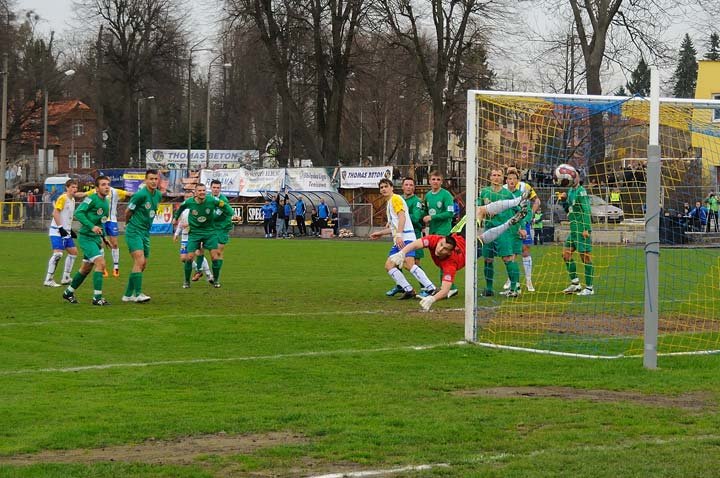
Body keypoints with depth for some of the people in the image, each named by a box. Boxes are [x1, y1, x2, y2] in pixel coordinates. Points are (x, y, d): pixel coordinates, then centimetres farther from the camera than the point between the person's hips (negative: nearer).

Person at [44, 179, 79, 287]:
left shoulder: (72, 200, 15)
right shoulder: (63, 198, -12)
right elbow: (55, 213, -19)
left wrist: (70, 230, 20)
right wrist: (60, 228, -23)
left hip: (65, 232, 10)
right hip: (57, 231, -10)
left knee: (73, 252, 12)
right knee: (58, 253, -19)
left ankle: (66, 278, 18)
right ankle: (48, 280, -16)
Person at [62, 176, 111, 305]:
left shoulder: (106, 202, 10)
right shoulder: (91, 199, -15)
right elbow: (78, 213, -24)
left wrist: (104, 237, 19)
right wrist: (92, 226, -32)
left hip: (96, 238, 9)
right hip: (86, 237, -9)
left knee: (86, 268, 17)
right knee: (101, 263, -18)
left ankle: (69, 293, 33)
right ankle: (97, 297, -14)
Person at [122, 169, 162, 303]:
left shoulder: (158, 195, 6)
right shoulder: (141, 195, -17)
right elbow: (128, 212, -5)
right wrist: (128, 223, 11)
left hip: (146, 233, 8)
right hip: (134, 232, -8)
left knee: (142, 265, 9)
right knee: (139, 261, -18)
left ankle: (128, 294, 17)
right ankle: (138, 294, -17)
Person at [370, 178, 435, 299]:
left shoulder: (395, 199, -1)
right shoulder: (389, 203, 28)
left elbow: (402, 217, -15)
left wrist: (398, 235, -25)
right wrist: (381, 233, 41)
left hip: (405, 238, -10)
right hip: (398, 240, 10)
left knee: (409, 264, -24)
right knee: (389, 265, 3)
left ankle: (430, 288, -29)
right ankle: (408, 290, -1)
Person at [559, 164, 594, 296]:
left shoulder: (581, 191, -12)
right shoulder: (571, 191, 15)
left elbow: (586, 211, -17)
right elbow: (568, 210, 24)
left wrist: (586, 229, -22)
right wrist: (563, 200, 6)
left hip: (582, 230, -10)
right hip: (574, 230, 10)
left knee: (585, 256, -5)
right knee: (566, 254, 10)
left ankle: (589, 288, 0)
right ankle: (575, 283, 17)